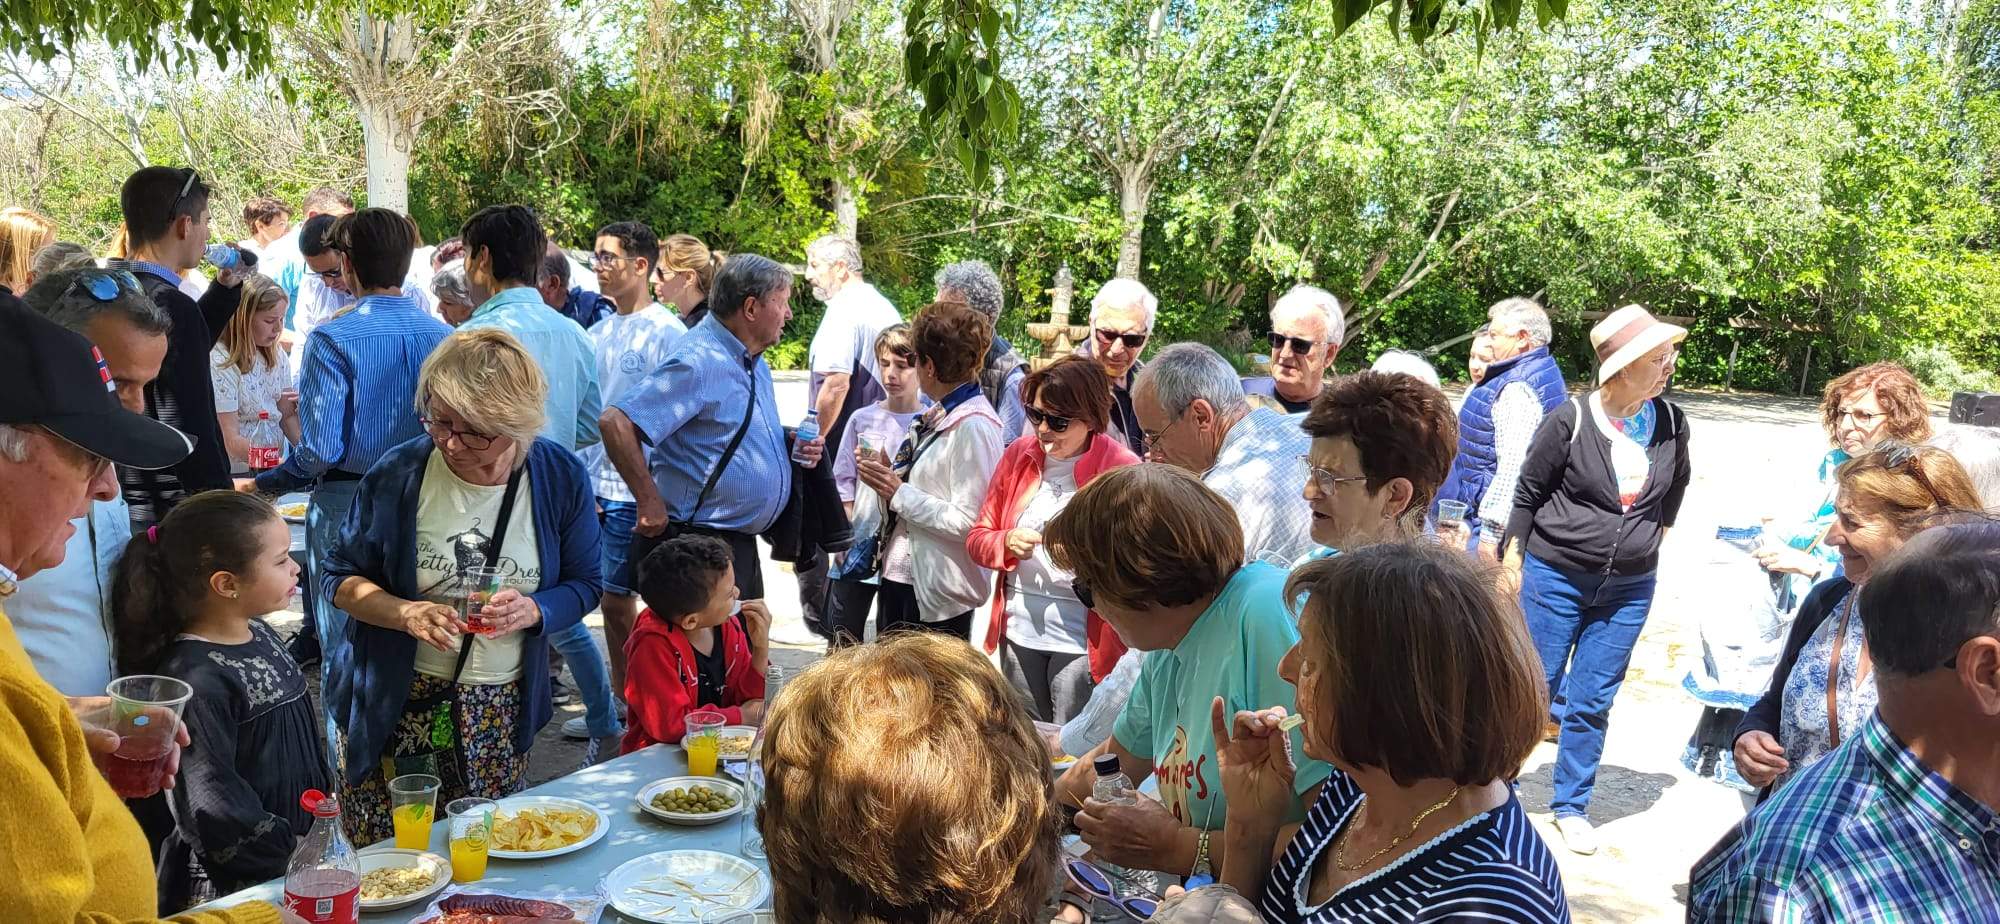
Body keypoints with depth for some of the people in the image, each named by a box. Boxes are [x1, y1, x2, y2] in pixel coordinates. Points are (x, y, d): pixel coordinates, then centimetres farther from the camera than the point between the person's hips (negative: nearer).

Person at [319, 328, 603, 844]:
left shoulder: (561, 478, -6)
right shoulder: (397, 474, -8)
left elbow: (583, 584, 3)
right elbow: (341, 576, 1)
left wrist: (533, 611, -18)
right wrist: (405, 613, -19)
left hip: (500, 714, 1)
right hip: (392, 705, 0)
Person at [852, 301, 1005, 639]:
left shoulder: (974, 427, -17)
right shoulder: (937, 416, 8)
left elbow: (968, 522, -22)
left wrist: (899, 493, -16)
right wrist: (888, 478, -1)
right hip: (900, 576, 9)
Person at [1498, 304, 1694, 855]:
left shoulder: (1671, 424, -1)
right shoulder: (1570, 421, -14)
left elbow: (1675, 487, 19)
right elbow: (1527, 493, -4)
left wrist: (1650, 538, 17)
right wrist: (1512, 564, -2)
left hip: (1629, 587, 3)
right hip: (1556, 576, -3)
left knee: (1593, 701, 8)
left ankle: (1572, 807, 22)